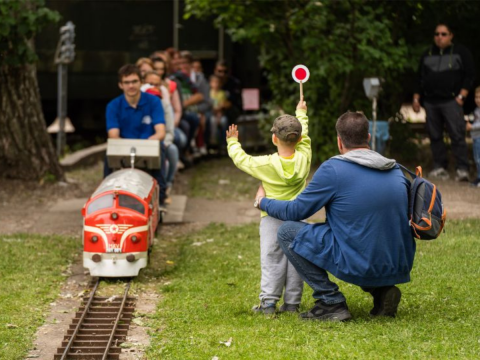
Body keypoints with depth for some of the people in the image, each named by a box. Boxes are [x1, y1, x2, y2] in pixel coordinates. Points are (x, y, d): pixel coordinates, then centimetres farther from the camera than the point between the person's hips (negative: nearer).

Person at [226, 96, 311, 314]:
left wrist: (233, 142, 24)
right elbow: (304, 137, 16)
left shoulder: (266, 164, -11)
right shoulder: (304, 158, -3)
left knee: (271, 260, -2)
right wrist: (301, 113, 33)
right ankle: (292, 302, 7)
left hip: (272, 217, -3)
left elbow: (241, 159, 4)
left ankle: (268, 302, -5)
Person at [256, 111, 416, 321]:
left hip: (359, 268, -7)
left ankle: (330, 302, -1)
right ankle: (382, 291, 14)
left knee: (287, 232, 4)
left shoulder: (333, 169, -9)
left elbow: (296, 211, 0)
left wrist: (263, 202, 20)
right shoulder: (396, 171, 9)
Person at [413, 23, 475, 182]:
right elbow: (420, 78, 22)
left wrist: (461, 96, -8)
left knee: (457, 135, -13)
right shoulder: (427, 54, 18)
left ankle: (462, 169, -15)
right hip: (430, 102, 5)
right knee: (435, 136, 3)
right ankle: (439, 167, 9)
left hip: (451, 101, -5)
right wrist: (416, 98, 14)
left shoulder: (461, 52, 6)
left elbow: (469, 75, 2)